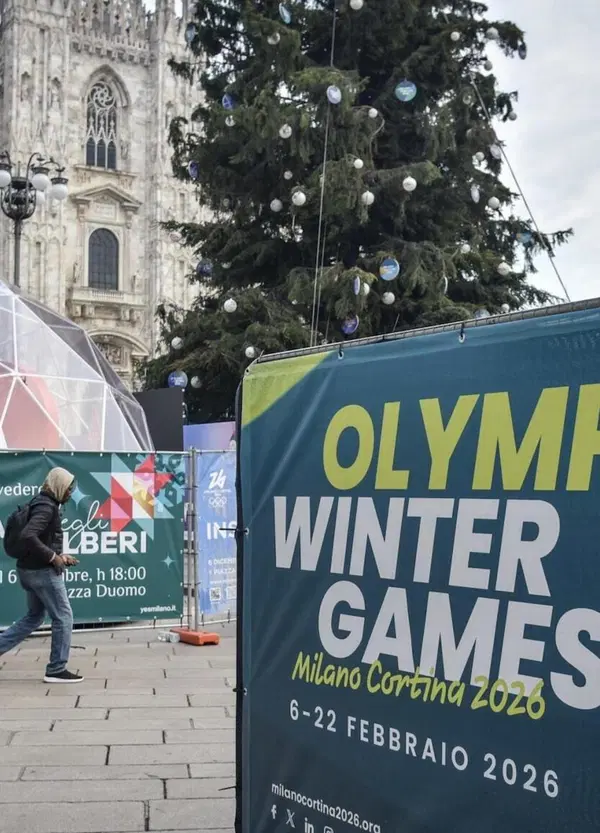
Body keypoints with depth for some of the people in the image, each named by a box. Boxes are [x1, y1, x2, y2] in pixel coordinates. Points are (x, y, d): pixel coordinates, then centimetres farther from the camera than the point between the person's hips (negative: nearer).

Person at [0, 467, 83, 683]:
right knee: (63, 618, 0)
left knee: (34, 617, 22)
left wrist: (59, 556, 12)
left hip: (30, 569, 10)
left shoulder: (44, 504, 13)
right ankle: (56, 670, 6)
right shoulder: (46, 507, -18)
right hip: (43, 571, -10)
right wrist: (53, 557, -23)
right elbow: (27, 536, -31)